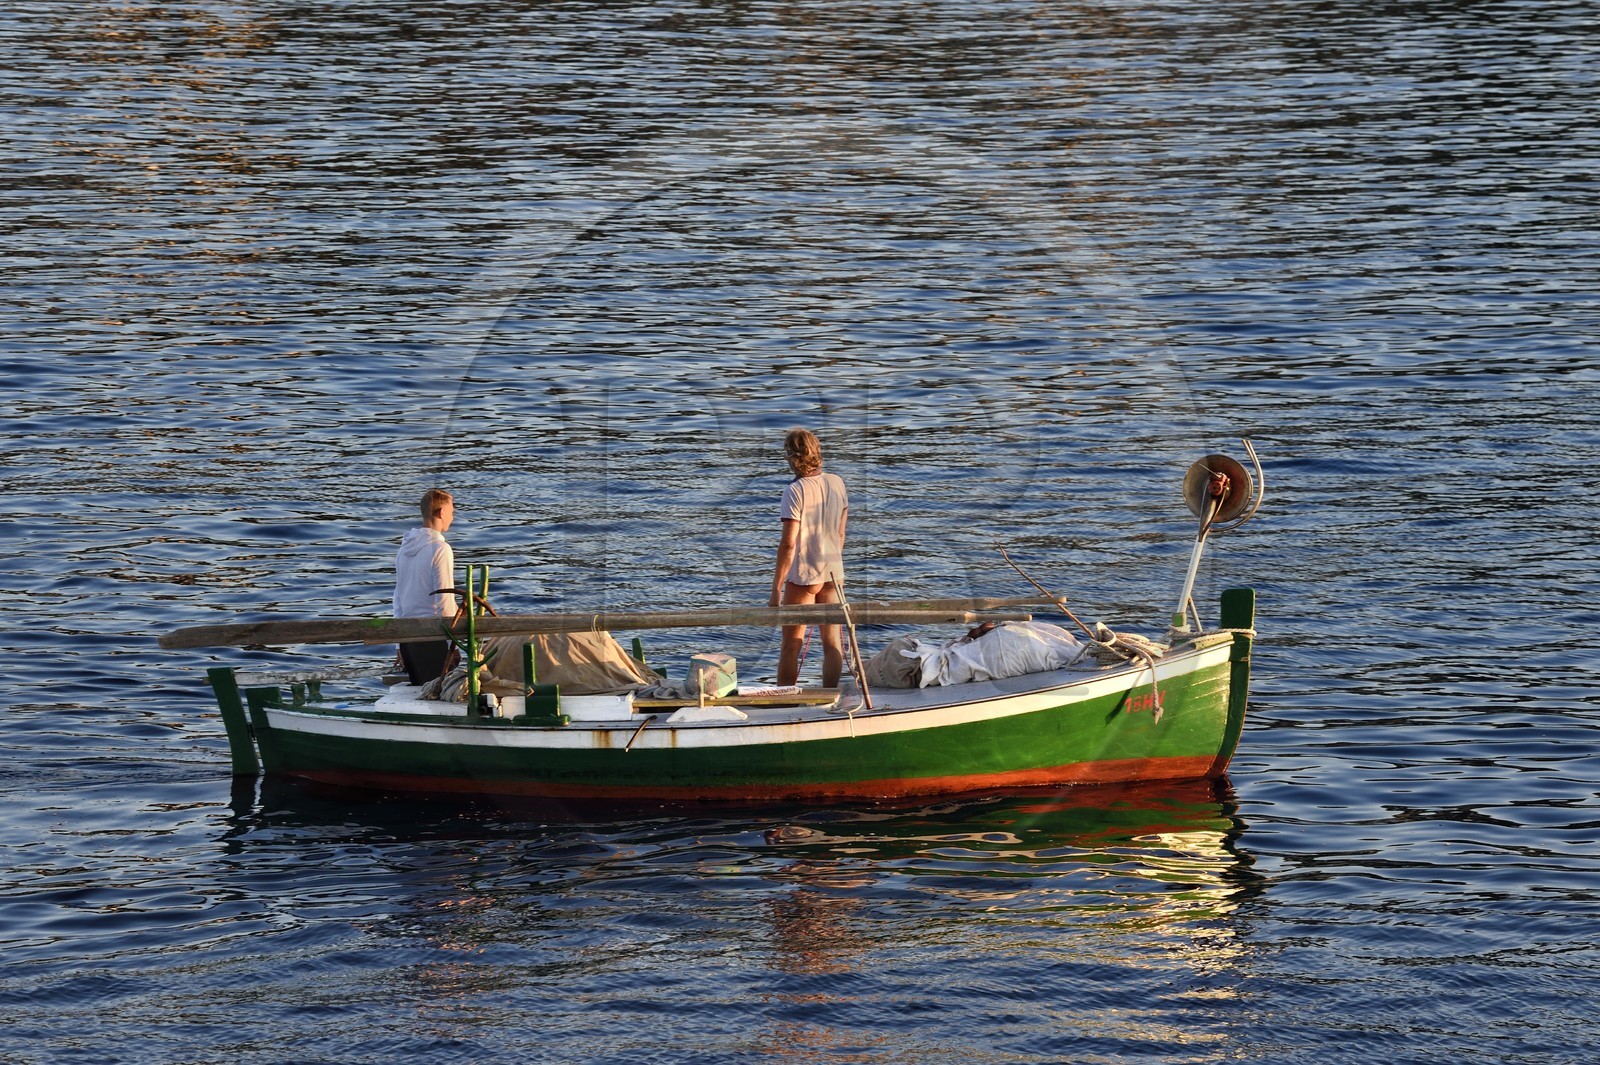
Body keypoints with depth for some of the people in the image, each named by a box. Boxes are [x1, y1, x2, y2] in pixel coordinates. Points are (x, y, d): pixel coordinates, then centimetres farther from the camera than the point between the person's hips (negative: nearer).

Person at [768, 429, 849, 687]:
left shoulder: (795, 491, -16)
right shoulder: (837, 483, 1)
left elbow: (788, 543, -18)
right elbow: (840, 534, 11)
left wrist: (776, 588, -14)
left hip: (803, 576, -5)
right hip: (833, 574, 5)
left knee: (791, 645, 4)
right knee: (832, 642, 10)